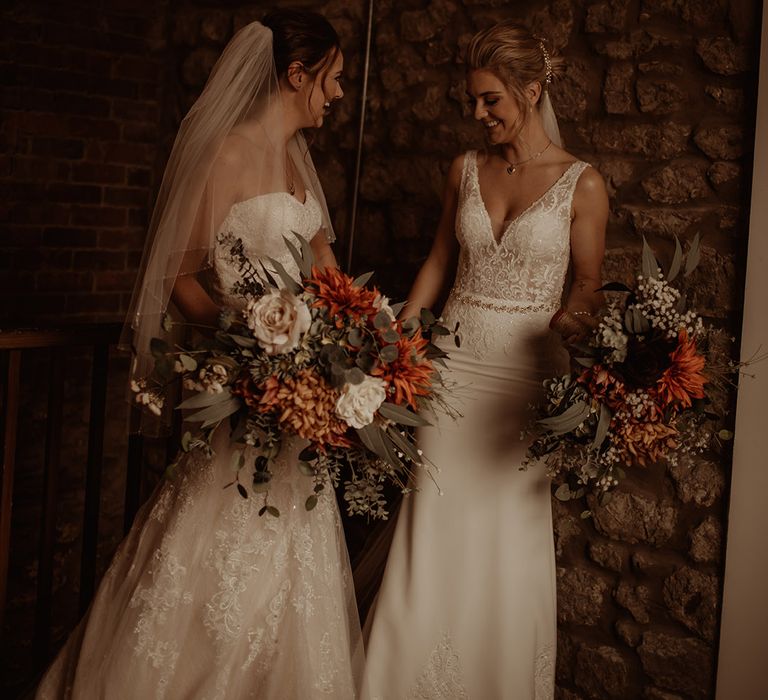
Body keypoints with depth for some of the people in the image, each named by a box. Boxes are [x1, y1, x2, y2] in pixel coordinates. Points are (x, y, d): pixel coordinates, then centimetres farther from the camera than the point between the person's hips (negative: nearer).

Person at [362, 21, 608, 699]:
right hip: (453, 364, 3)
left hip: (526, 373, -3)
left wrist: (571, 327, -20)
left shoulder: (582, 184, -4)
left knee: (509, 546, 3)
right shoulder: (466, 170, 8)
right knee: (437, 536, 5)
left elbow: (587, 289, 0)